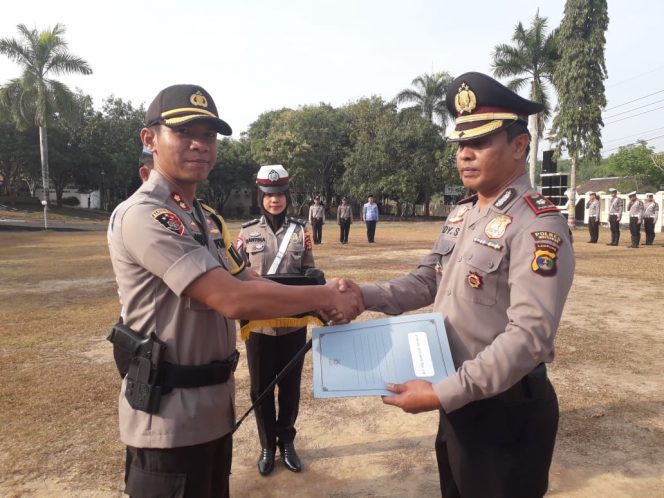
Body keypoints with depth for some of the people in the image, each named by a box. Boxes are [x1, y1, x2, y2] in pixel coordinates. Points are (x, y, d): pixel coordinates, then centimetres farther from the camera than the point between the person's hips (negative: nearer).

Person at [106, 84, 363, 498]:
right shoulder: (142, 215, -21)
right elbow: (232, 300, -28)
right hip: (169, 414, -9)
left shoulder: (204, 218, 11)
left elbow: (250, 283, 5)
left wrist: (320, 303, -10)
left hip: (215, 405, 9)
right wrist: (325, 295, -19)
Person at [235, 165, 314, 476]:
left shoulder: (300, 230, 0)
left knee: (290, 385, 13)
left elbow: (310, 272, 3)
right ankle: (267, 446, 32)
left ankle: (287, 442, 35)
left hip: (293, 323, 1)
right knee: (261, 387, 12)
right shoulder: (248, 232, -1)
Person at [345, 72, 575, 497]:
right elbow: (427, 282, 9)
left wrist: (442, 393, -30)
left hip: (508, 409, -8)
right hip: (458, 399, 8)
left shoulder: (539, 225, -22)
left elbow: (529, 335, -28)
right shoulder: (462, 213, 6)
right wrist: (364, 295, -7)